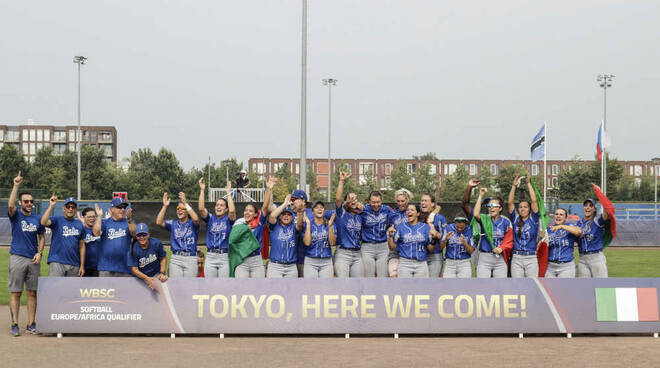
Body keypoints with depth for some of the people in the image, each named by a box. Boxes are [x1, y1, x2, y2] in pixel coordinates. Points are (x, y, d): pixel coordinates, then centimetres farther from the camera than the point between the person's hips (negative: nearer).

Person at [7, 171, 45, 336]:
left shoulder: (37, 219, 12)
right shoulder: (16, 215, 1)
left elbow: (42, 237, 18)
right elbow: (10, 205, -20)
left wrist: (39, 253, 2)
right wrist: (16, 186, -24)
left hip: (34, 259, 3)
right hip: (17, 258, -3)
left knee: (32, 293, 5)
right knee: (16, 292, -1)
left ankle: (31, 325, 10)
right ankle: (14, 325, 3)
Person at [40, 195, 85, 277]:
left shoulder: (79, 224, 12)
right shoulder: (56, 220, 3)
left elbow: (82, 246, 11)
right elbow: (43, 222, -19)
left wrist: (82, 266, 6)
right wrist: (51, 206, -20)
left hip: (74, 265, 4)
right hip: (57, 262, -4)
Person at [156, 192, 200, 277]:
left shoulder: (192, 224, 6)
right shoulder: (173, 224, 14)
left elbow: (196, 219, -18)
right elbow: (159, 222, -1)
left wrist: (185, 203, -18)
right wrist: (165, 206, -8)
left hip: (191, 259, -2)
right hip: (175, 259, 2)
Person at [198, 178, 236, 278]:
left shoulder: (228, 219, 4)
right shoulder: (210, 218, 10)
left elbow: (232, 210, -17)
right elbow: (201, 208, -7)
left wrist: (228, 192, -11)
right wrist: (202, 190, -10)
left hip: (224, 257, -2)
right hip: (210, 256, 2)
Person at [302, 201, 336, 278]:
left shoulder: (330, 224, 5)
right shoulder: (307, 224, 2)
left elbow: (332, 243, -5)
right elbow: (307, 242, -11)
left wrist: (330, 225, -14)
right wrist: (308, 224, -13)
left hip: (326, 262, 1)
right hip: (310, 261, -1)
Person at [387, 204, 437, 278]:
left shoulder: (425, 227, 6)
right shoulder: (401, 227, 7)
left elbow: (430, 249, 4)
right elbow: (392, 247, 7)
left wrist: (433, 238, -12)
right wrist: (390, 235, -8)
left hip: (421, 264, 0)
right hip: (404, 263, 0)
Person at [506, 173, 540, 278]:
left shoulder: (533, 219, 5)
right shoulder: (515, 219, 9)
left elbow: (534, 201, -4)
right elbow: (510, 203, 1)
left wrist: (529, 183, -6)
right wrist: (514, 186, -5)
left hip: (531, 258, -2)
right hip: (516, 258, 2)